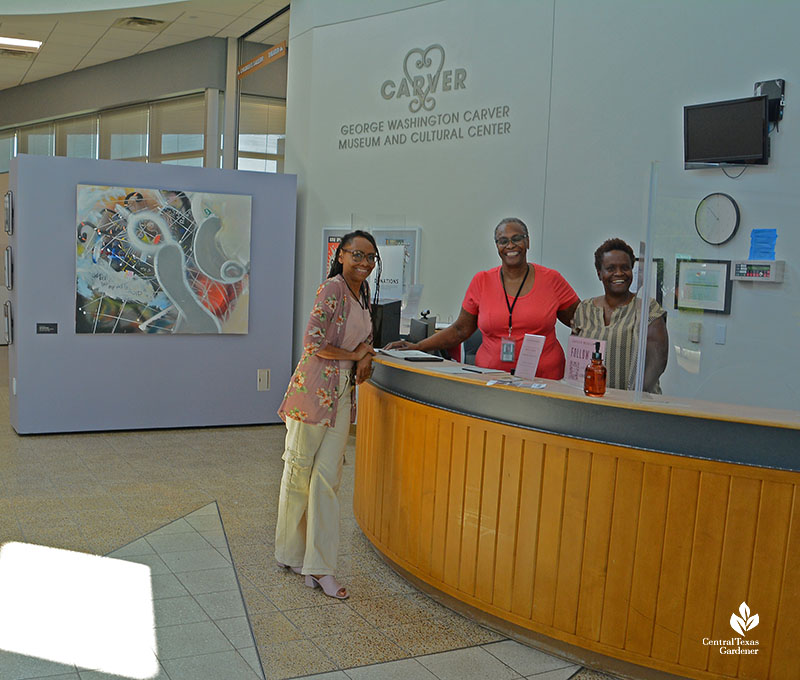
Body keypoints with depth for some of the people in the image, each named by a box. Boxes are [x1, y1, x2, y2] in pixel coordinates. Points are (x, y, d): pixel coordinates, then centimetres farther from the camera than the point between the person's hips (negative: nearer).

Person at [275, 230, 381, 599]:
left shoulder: (363, 291, 13)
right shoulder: (332, 288, -12)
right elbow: (314, 342, -20)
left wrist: (365, 358, 3)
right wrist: (354, 355, -6)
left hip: (343, 394, 7)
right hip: (314, 388, -7)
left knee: (327, 478, 6)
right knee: (299, 471, 5)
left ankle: (320, 566, 11)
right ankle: (290, 553, 23)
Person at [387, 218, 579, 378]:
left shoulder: (552, 280, 5)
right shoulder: (482, 282, 8)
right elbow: (460, 330, 12)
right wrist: (418, 347, 4)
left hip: (544, 378, -1)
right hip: (490, 376, 1)